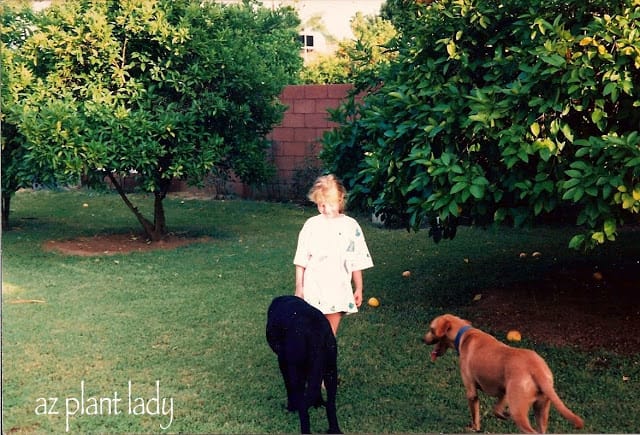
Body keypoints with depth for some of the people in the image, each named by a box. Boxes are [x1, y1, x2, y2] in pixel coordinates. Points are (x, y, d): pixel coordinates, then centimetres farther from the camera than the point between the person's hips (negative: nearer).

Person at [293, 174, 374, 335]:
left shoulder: (351, 226, -1)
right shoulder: (311, 225, -4)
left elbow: (357, 262, 6)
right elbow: (301, 261, 1)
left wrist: (358, 288, 9)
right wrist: (299, 288, 1)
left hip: (339, 290, 1)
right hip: (314, 290, -1)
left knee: (331, 333, 11)